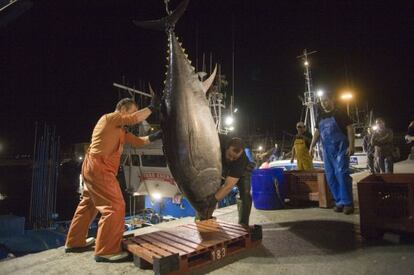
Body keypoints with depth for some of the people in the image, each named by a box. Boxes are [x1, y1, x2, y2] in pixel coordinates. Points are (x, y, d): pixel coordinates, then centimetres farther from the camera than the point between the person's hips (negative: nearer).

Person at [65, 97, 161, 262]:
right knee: (115, 206, -11)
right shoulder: (110, 117, -7)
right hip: (98, 167, -11)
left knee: (88, 205, 20)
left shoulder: (120, 130, 20)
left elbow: (137, 142, 15)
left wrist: (154, 137, 3)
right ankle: (106, 251, -5)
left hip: (95, 168, 11)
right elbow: (135, 119, -21)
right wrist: (152, 107, -11)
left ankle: (74, 242, 34)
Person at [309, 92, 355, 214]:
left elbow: (349, 128, -6)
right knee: (330, 176, 5)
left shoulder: (340, 113, -2)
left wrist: (351, 145, -16)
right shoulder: (321, 116, 14)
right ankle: (339, 202, 15)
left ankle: (348, 203, -2)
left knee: (342, 174, -12)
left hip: (340, 148, -6)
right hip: (327, 150, 6)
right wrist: (311, 146, 10)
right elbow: (317, 131, 17)